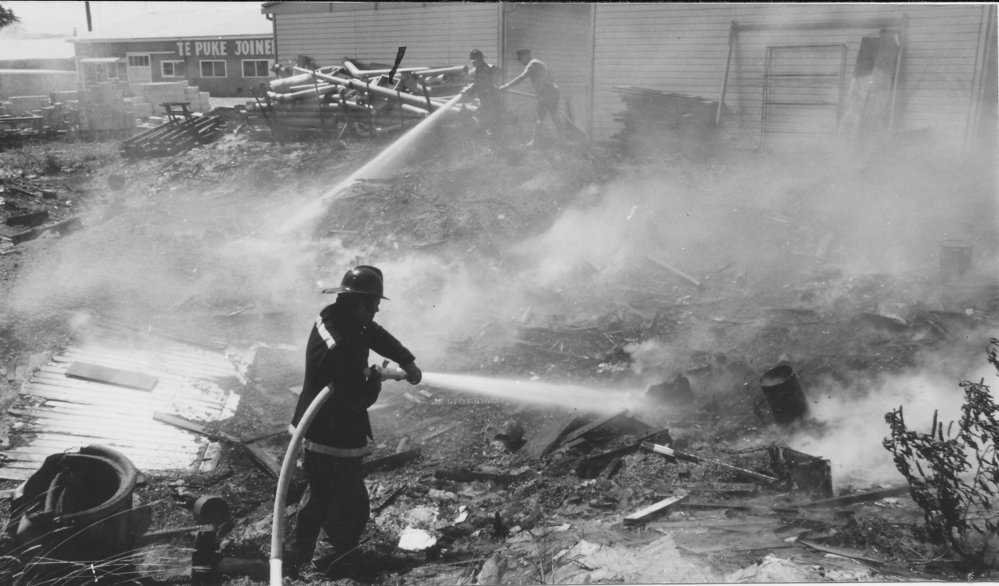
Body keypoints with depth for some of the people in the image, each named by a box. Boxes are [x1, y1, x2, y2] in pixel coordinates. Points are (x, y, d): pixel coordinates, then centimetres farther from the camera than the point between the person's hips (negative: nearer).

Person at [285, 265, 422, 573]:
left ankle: (299, 554, 45)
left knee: (322, 499, 28)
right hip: (332, 445, -10)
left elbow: (377, 334, 9)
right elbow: (362, 399, -28)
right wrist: (375, 379, -9)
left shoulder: (333, 317, -4)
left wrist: (408, 362, 3)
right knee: (353, 509, 7)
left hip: (315, 434, 10)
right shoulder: (341, 348, -34)